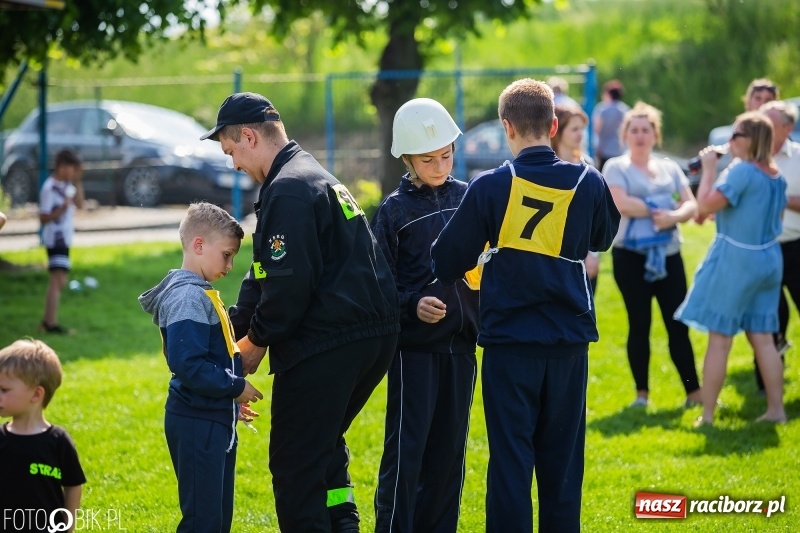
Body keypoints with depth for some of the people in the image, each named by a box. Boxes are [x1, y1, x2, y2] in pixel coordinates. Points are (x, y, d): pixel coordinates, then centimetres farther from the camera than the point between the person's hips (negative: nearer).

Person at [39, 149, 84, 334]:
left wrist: (78, 182, 2)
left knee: (59, 281, 14)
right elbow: (43, 218, -17)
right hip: (55, 240, -10)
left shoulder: (66, 185, 10)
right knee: (58, 279, -16)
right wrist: (61, 209, -33)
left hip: (64, 239, 10)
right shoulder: (50, 188, -16)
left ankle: (47, 321, 20)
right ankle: (51, 324, -19)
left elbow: (79, 204, 7)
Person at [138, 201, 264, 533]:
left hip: (215, 421, 10)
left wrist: (232, 392, 16)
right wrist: (236, 387, -17)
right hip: (196, 424, -10)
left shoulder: (201, 294, 14)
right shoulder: (188, 298, -17)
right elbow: (188, 365, -26)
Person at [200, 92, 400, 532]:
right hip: (375, 335, 10)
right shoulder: (313, 177, 20)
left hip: (325, 344, -10)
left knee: (295, 463, -1)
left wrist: (258, 341, -5)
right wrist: (232, 330, 15)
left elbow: (290, 284, -20)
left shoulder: (287, 190, -14)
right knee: (324, 445, 24)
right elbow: (266, 275, 21)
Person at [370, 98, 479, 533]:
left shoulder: (467, 198, 7)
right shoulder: (394, 211, -3)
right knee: (406, 449, -3)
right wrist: (413, 305, -21)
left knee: (449, 449, 9)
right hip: (414, 345, -4)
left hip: (460, 342, 4)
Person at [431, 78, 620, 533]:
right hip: (570, 341, 2)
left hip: (510, 341, -2)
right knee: (562, 461, 11)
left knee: (510, 460, 2)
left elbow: (447, 263, -2)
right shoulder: (588, 182, -3)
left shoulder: (489, 187, -10)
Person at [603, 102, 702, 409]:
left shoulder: (669, 168, 14)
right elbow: (622, 204, -16)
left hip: (668, 255, 3)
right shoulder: (616, 167, 0)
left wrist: (673, 216, -16)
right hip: (631, 256, -3)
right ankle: (642, 392, 9)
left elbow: (691, 204, 4)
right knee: (639, 324, 2)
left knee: (678, 325, 1)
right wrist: (659, 209, -11)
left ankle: (694, 391, 2)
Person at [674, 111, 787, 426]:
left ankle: (707, 415, 1)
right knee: (762, 338, 12)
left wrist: (708, 168, -11)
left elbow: (706, 204, -23)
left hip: (737, 259, -8)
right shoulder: (776, 175, 8)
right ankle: (776, 409, 12)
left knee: (719, 339, -1)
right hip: (769, 258, 8)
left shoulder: (742, 171, -18)